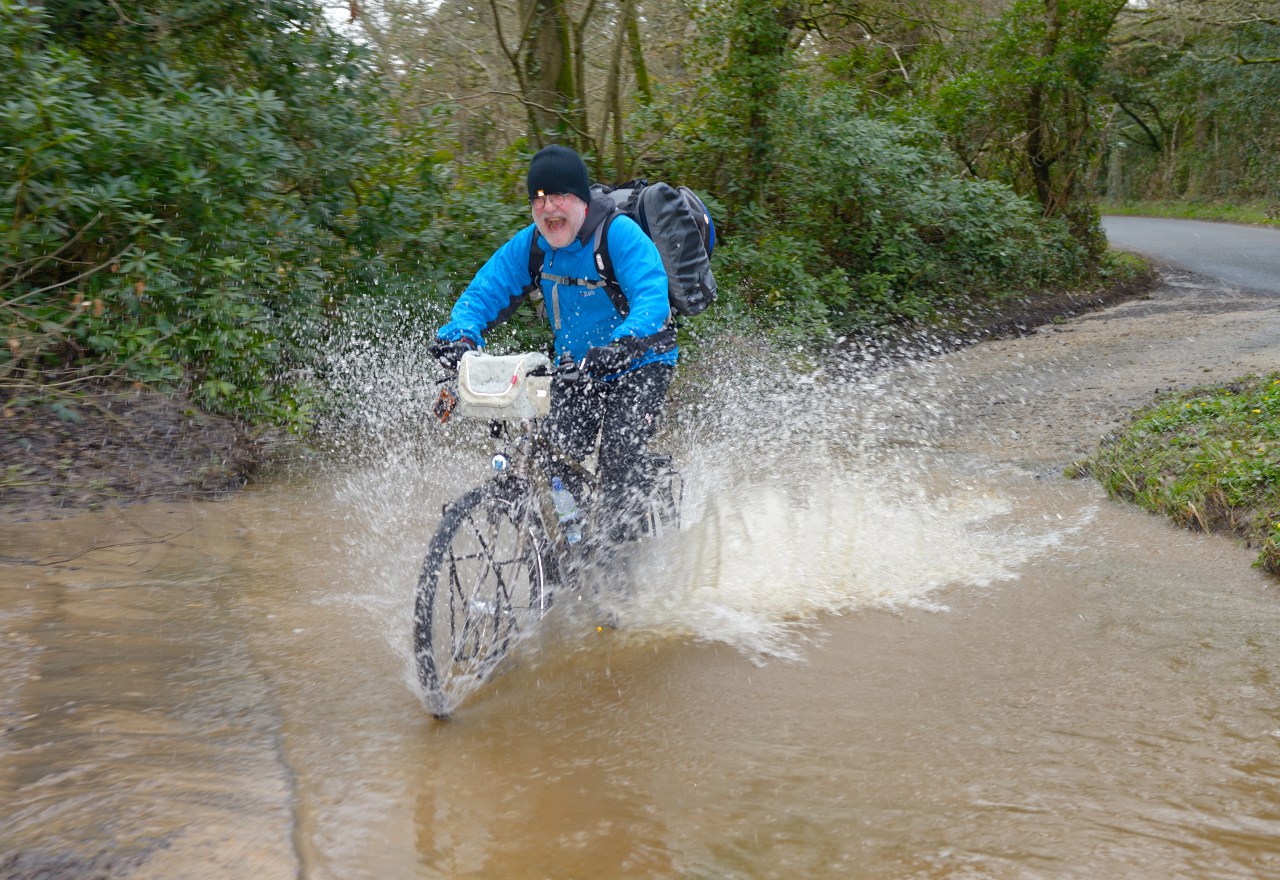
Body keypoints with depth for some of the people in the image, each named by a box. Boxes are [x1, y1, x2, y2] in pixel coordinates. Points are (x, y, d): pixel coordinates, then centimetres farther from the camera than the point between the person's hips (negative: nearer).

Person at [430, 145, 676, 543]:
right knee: (557, 455, -10)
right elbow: (483, 293, -11)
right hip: (576, 368, 5)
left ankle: (618, 545, -3)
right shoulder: (528, 245, -8)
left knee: (619, 456, -21)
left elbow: (653, 299, -35)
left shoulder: (619, 234, -22)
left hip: (638, 365, -4)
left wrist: (623, 344, -54)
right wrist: (460, 335, -33)